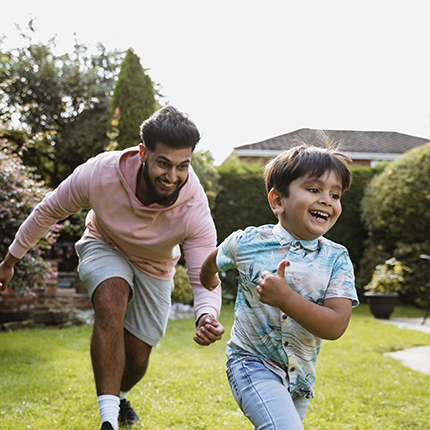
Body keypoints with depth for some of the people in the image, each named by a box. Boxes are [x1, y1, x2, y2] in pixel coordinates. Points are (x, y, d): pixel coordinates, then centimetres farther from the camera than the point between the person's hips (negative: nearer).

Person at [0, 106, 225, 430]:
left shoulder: (194, 209, -35)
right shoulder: (99, 173, -35)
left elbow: (205, 279, -34)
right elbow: (49, 211, -16)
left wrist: (207, 316, -57)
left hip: (154, 269, 1)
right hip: (104, 247, -1)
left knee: (137, 360, 5)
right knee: (111, 302, -35)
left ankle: (119, 395, 45)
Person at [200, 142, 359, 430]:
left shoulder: (336, 259, -9)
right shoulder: (247, 243, -11)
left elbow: (336, 326, -18)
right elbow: (213, 262, 13)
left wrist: (285, 298, -29)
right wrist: (208, 283, 34)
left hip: (300, 375, 3)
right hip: (253, 363, -3)